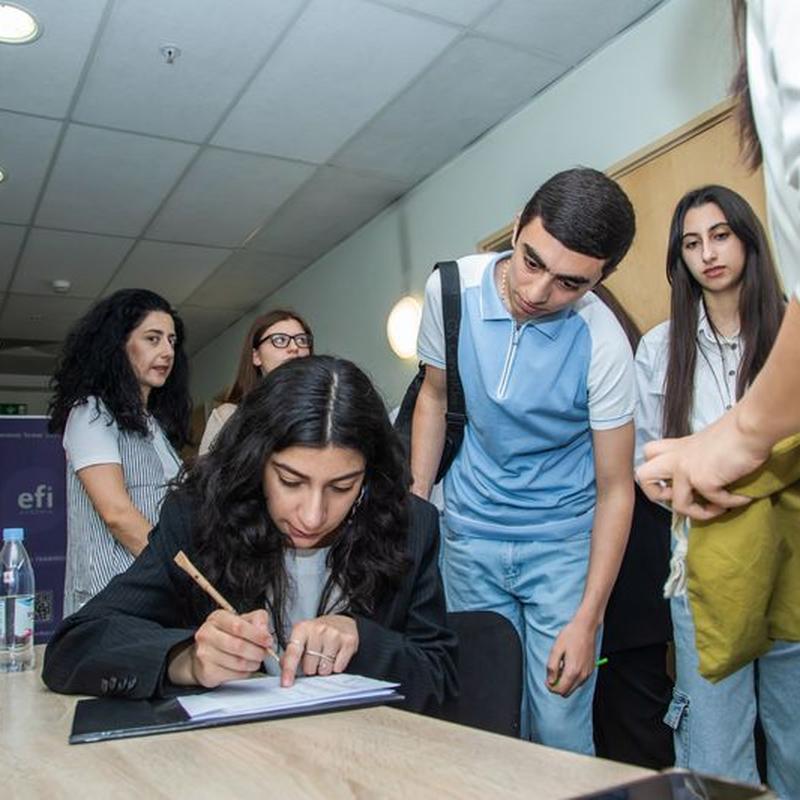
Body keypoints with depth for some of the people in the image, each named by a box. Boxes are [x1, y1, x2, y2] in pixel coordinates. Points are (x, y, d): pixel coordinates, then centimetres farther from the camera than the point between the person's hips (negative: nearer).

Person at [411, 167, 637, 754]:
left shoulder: (603, 345, -19)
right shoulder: (452, 287, -11)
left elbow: (615, 489, -11)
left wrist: (587, 621, -14)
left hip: (564, 541, -2)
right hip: (470, 534, 3)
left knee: (560, 732, -1)